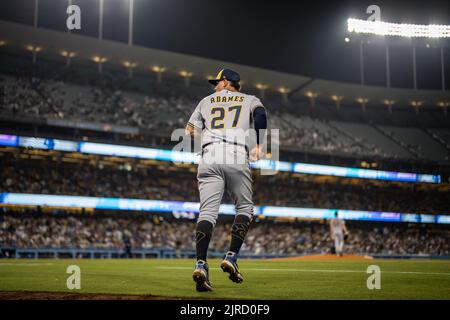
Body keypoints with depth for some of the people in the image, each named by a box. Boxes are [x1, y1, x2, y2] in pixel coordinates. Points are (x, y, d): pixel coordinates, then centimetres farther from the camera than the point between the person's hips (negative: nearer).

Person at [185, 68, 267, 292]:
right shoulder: (250, 100, 20)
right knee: (245, 208, 13)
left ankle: (201, 264, -21)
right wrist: (258, 145, -4)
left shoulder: (206, 101, 25)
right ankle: (231, 257, -2)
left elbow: (190, 133, 20)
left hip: (209, 158, 1)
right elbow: (260, 113, -4)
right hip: (237, 157, -1)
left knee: (207, 211, -4)